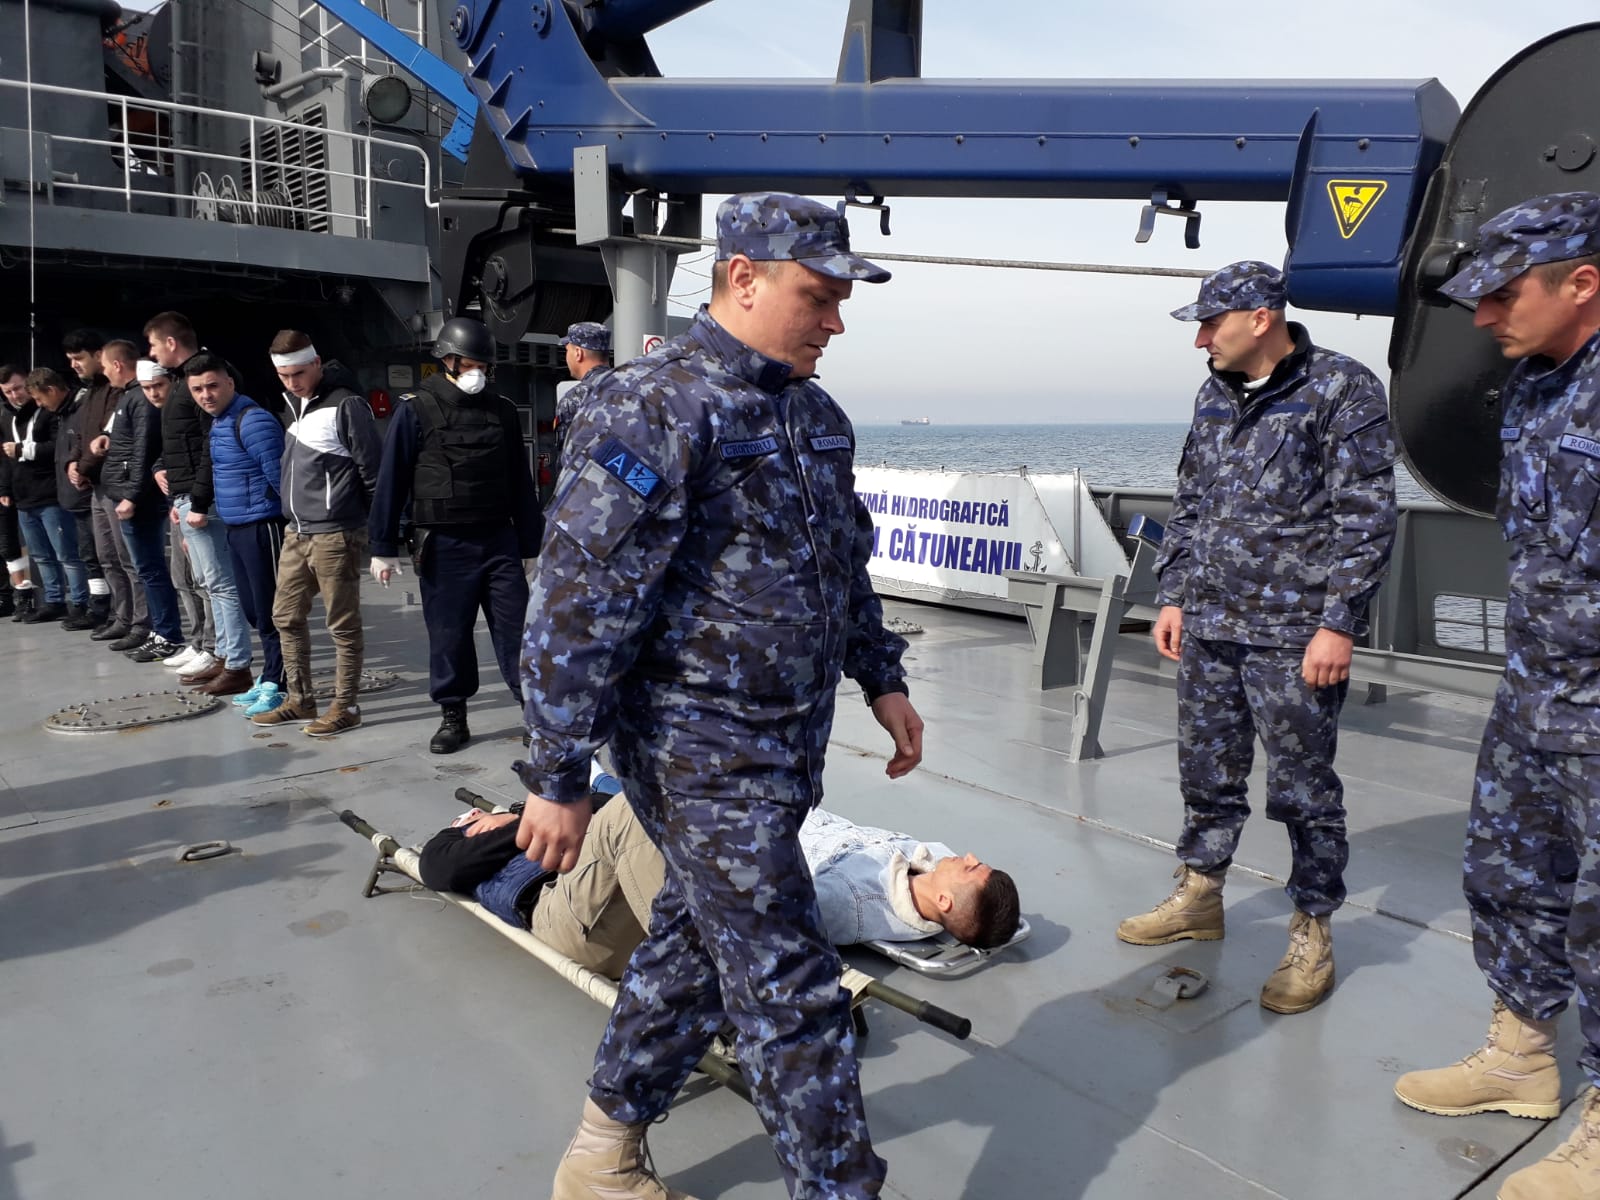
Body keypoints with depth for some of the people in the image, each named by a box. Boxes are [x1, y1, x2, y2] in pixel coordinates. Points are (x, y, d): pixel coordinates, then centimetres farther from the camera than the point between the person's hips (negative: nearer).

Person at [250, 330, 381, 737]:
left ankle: (345, 706, 11)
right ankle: (300, 699, 26)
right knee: (286, 618, 14)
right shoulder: (297, 402, 13)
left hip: (335, 535, -9)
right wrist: (293, 518, 19)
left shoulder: (346, 406, -13)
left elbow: (373, 470, -13)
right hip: (297, 533, 9)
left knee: (343, 625, 1)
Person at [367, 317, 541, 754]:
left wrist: (531, 545, 10)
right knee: (449, 635, 6)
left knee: (515, 629, 2)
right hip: (444, 545, -2)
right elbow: (391, 481, -2)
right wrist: (384, 546, -4)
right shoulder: (415, 410, -3)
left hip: (499, 540, 2)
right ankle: (453, 717, 20)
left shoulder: (503, 412, 8)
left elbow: (521, 483, 11)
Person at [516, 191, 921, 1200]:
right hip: (702, 747, -9)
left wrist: (882, 677, 17)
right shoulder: (656, 408, -17)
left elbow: (846, 565, 22)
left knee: (698, 942, 20)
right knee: (793, 987, 0)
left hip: (788, 740, 9)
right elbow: (580, 600, -19)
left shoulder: (816, 415, 11)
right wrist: (559, 777, -17)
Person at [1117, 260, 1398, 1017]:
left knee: (1303, 788, 4)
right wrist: (1174, 595, 12)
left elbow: (1365, 520, -11)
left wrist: (1338, 623, -15)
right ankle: (1198, 897, 32)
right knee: (1206, 771, 15)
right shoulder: (1216, 395, 12)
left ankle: (1312, 932, 19)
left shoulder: (1342, 389, -8)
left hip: (1294, 633, -6)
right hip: (1209, 626, 6)